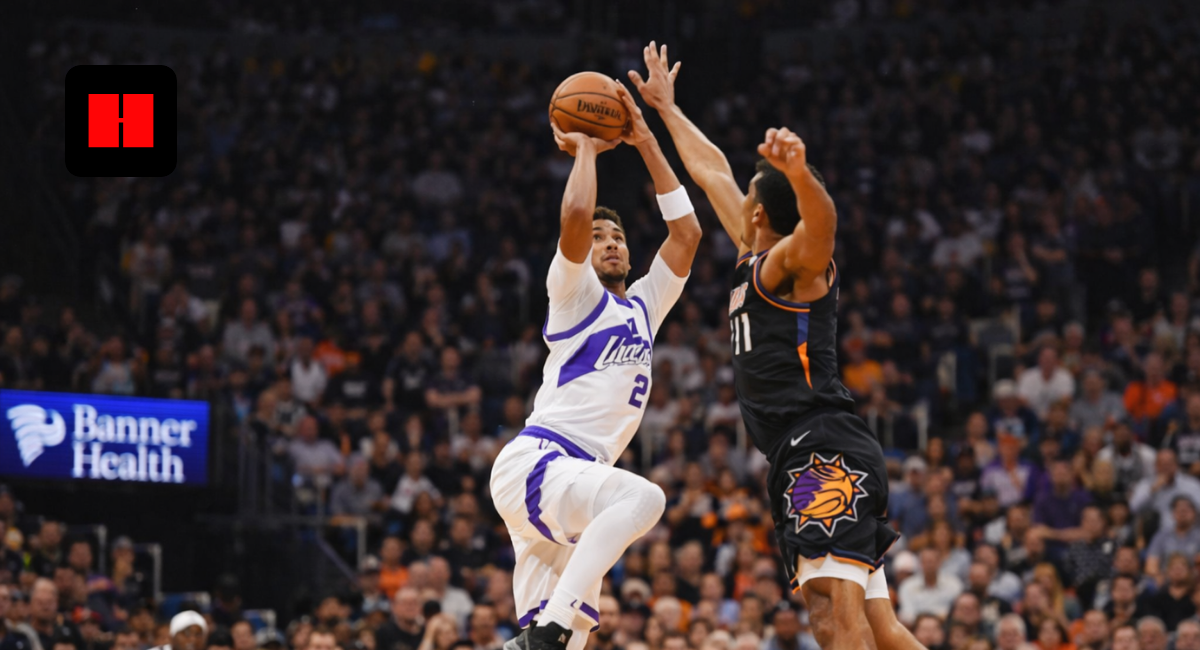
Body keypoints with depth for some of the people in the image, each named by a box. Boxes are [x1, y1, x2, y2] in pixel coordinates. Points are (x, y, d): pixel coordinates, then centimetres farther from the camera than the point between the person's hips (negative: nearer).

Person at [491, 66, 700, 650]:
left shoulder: (644, 306, 24)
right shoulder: (575, 294, 4)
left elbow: (686, 233, 19)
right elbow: (576, 217, -14)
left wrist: (645, 143, 17)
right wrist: (584, 147, 3)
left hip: (571, 479, 8)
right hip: (534, 464, -8)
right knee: (642, 497, -34)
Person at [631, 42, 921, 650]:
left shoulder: (793, 259, -3)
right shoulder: (754, 258, 23)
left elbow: (822, 219, -28)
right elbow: (712, 169, 36)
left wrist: (798, 173, -49)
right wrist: (666, 108, 46)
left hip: (825, 450, -10)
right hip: (802, 461, 10)